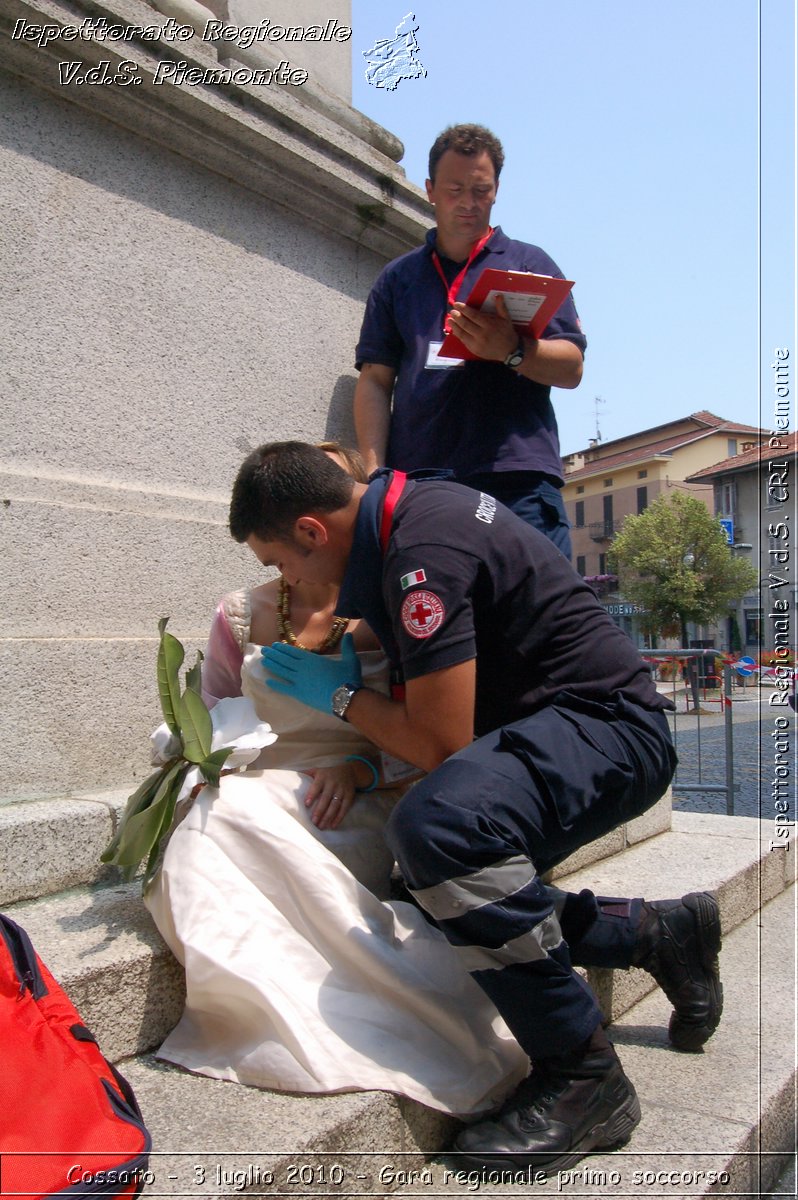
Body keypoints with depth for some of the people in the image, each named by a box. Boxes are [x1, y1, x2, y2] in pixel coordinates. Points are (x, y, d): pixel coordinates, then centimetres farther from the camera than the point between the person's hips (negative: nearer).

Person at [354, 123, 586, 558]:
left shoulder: (529, 264, 17)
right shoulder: (398, 277, 21)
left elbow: (571, 368, 6)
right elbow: (374, 381, 13)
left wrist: (511, 351, -16)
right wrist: (374, 473, -2)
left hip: (516, 477, -1)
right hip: (417, 480, 2)